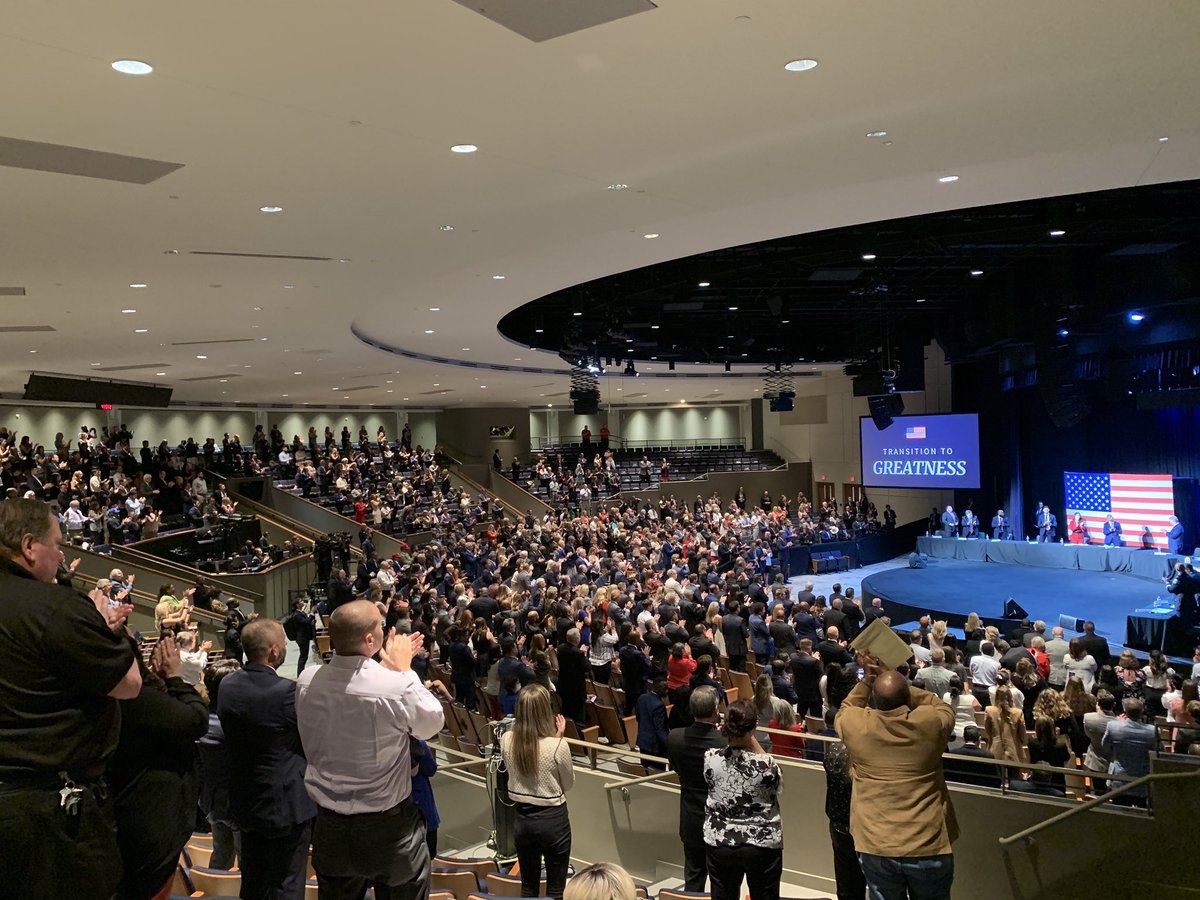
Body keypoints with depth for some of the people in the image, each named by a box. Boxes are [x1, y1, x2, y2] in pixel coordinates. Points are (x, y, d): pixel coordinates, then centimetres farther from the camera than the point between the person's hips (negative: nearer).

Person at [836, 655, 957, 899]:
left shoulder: (855, 724, -11)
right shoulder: (931, 722, -14)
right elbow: (944, 708, 11)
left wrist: (867, 680, 10)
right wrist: (896, 682, 6)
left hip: (875, 847, 1)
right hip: (928, 846, 0)